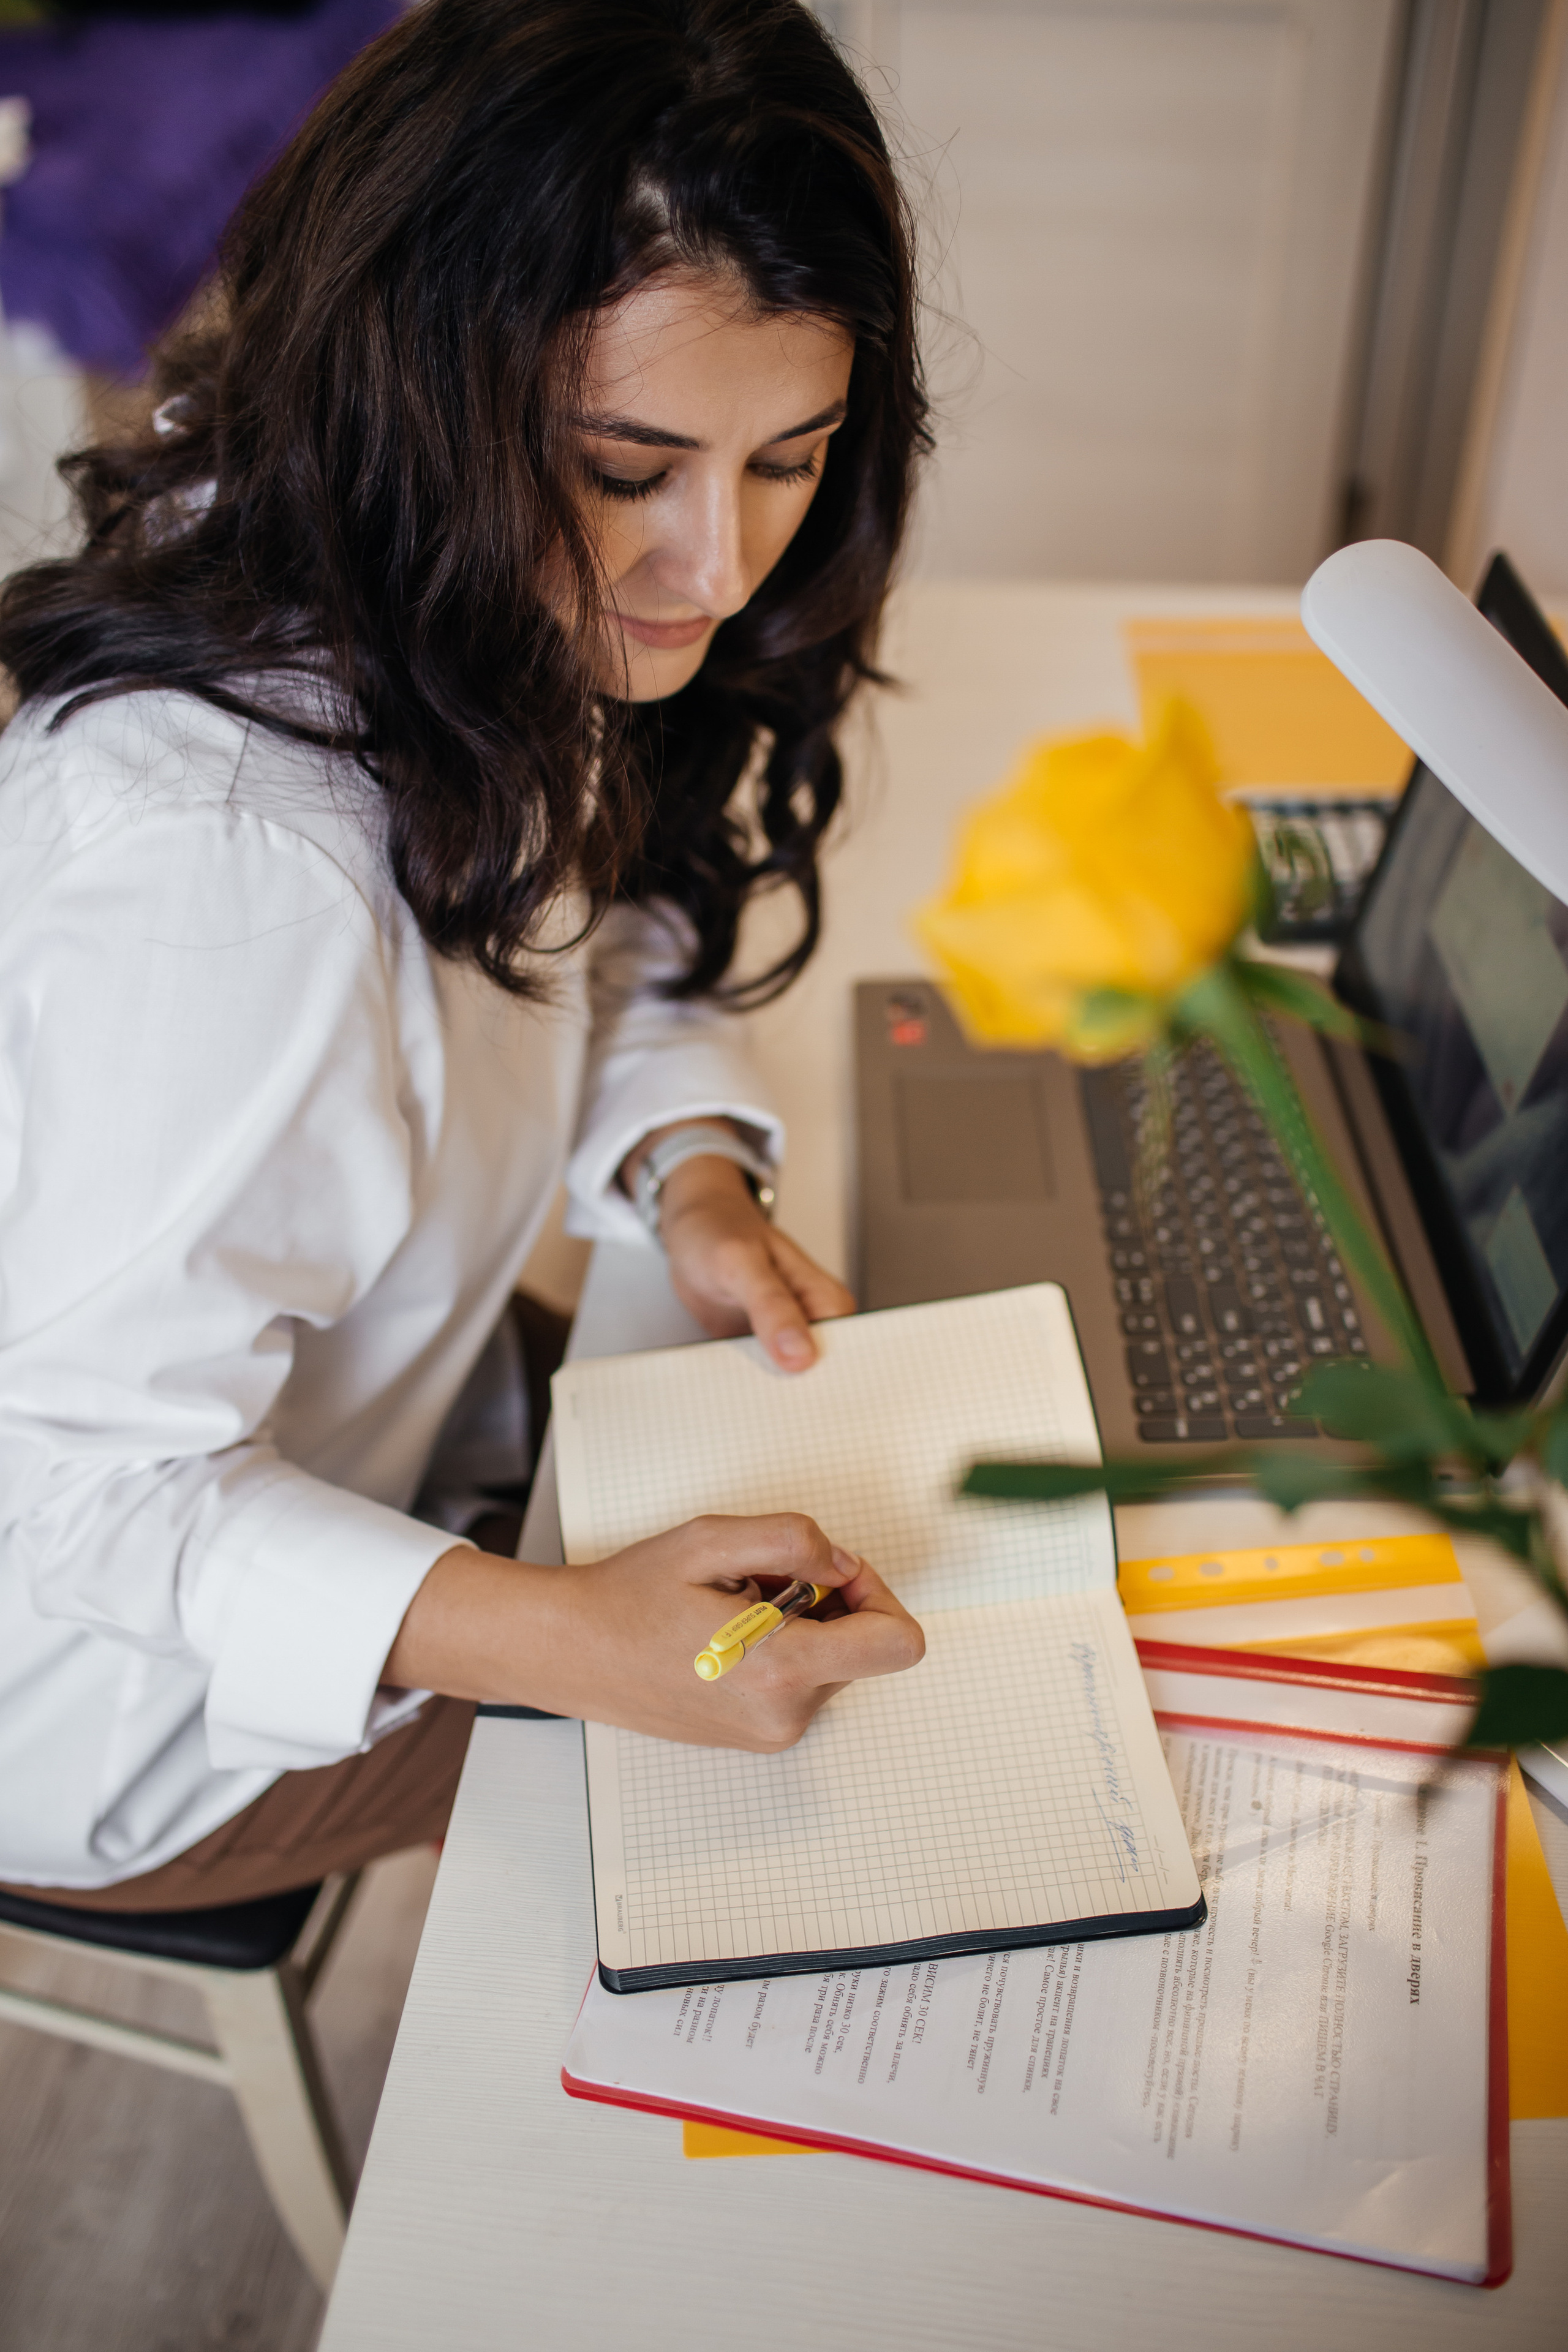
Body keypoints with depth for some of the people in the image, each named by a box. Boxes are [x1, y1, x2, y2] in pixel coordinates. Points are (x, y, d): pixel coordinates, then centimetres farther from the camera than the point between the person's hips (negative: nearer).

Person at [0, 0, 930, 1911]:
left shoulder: (517, 638, -13)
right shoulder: (223, 864, -40)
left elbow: (602, 947, 4)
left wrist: (690, 1173, -16)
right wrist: (561, 1643, -43)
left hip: (387, 1432, 7)